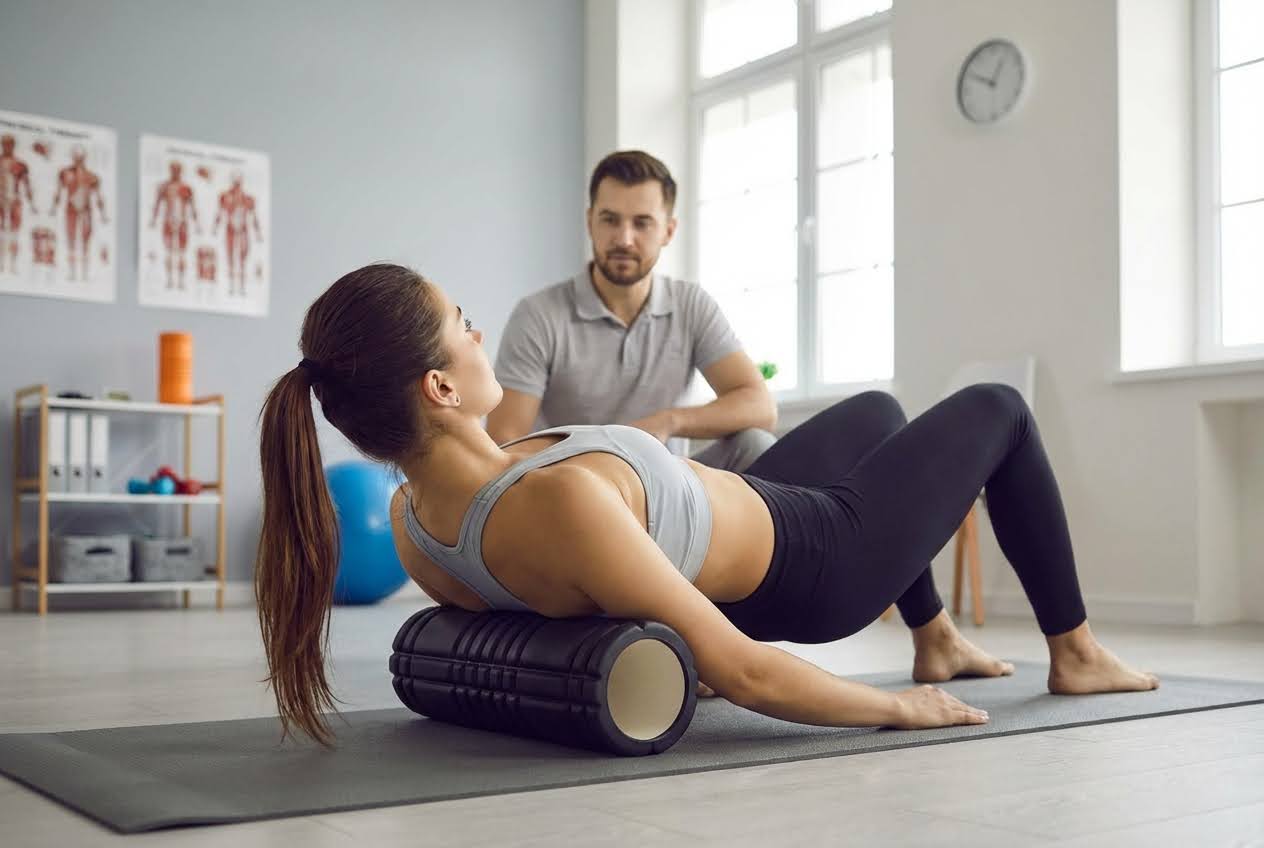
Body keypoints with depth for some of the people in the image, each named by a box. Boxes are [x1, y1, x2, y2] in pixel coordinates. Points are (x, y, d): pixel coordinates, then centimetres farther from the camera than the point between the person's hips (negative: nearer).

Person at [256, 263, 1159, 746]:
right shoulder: (562, 499, -44)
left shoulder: (412, 523, -17)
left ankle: (936, 639, 44)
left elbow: (523, 603, 2)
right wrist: (900, 708, -21)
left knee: (877, 409, 31)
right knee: (997, 410, 15)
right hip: (812, 568, -7)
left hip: (744, 566, 8)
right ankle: (1076, 653, 33)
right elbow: (741, 673, -36)